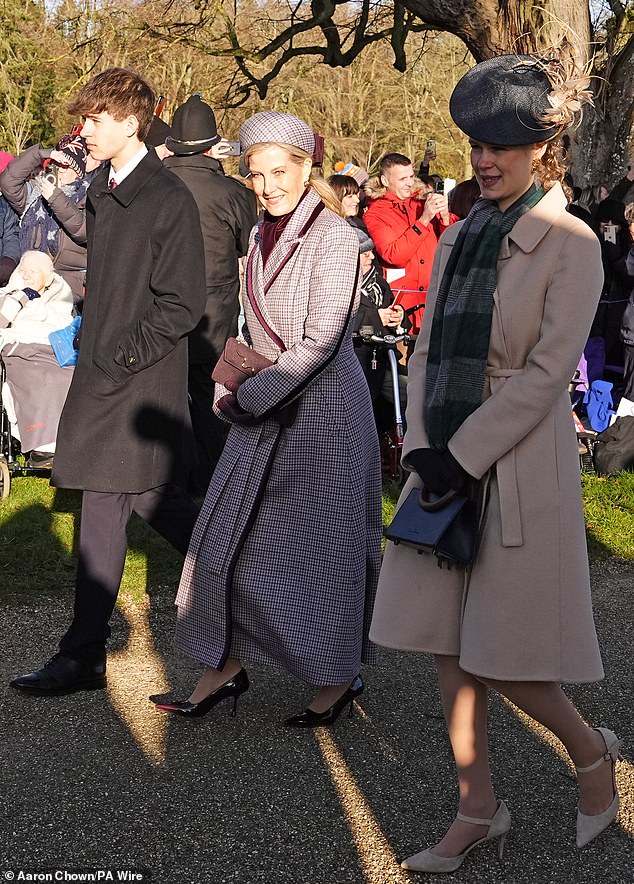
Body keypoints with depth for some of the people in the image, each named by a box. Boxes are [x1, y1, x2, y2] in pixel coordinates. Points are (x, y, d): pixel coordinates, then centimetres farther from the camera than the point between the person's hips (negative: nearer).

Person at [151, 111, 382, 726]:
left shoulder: (332, 238, -14)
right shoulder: (261, 236, 9)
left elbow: (321, 340, -20)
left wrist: (248, 397, -18)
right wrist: (231, 390, 3)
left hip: (323, 405, -8)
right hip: (265, 408, 8)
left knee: (315, 541, 0)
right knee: (233, 534, 9)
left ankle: (339, 677, 17)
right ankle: (226, 666, 20)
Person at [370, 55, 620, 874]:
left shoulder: (569, 245, -9)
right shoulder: (459, 239, 11)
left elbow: (547, 370, -15)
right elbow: (428, 350, 11)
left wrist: (462, 456, -16)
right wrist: (420, 446, -2)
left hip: (519, 469, -6)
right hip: (445, 463, 7)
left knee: (501, 657, -2)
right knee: (450, 646, 9)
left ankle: (591, 751, 26)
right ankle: (477, 810, 21)